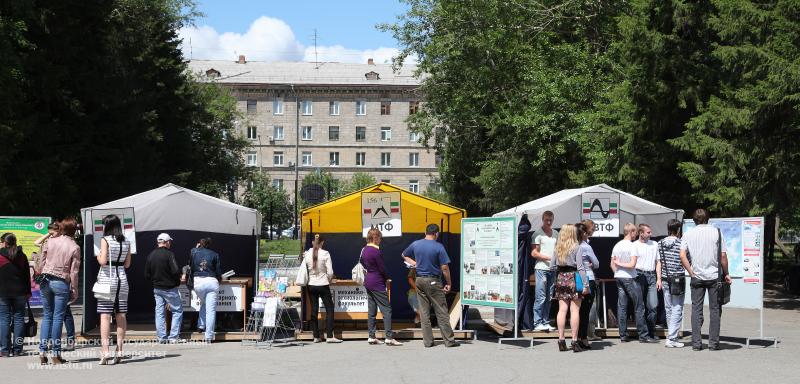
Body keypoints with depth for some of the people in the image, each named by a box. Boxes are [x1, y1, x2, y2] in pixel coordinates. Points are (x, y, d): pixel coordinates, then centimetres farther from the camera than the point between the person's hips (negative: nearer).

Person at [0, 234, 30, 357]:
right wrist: (28, 292, 16)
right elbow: (27, 275, 9)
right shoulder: (22, 256, 6)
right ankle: (17, 349, 3)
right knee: (19, 319, 5)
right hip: (20, 292, 3)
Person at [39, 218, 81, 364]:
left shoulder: (50, 242, 3)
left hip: (46, 281, 3)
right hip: (62, 283, -3)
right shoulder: (75, 248, -4)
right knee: (58, 318, 1)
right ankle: (56, 354, 1)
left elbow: (41, 263, 7)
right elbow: (74, 272, -6)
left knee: (47, 316, 10)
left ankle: (42, 352, 5)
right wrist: (74, 290, 2)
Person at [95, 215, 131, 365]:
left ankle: (105, 352, -12)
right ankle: (119, 351, 10)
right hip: (122, 279, 5)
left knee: (105, 316, -5)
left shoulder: (105, 240, -7)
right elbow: (127, 264, 10)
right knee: (121, 316, 7)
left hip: (107, 279, -5)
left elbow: (103, 261, -15)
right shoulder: (126, 242, 7)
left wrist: (98, 256, 5)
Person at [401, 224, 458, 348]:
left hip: (419, 280, 5)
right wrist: (449, 283, -5)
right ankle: (449, 340, 4)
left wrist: (414, 263, 12)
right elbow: (444, 267, -13)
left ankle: (428, 341, 9)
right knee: (441, 312, 1)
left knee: (424, 312, 8)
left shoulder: (415, 244, 4)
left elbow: (404, 255, 21)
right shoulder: (438, 247, -11)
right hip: (433, 281, -5)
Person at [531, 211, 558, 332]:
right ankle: (537, 323, -7)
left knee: (549, 298, 8)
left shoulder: (556, 234, 16)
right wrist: (548, 257, -14)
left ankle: (546, 322, 13)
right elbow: (534, 253, -6)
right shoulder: (538, 233, -2)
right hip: (541, 268, -6)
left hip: (553, 269, 6)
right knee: (540, 297, -9)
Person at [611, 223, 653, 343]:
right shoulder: (632, 246, -13)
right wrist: (621, 264, -5)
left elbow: (612, 264, 11)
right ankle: (642, 335, 1)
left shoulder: (617, 246, 8)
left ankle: (623, 335, 8)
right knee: (639, 307, 0)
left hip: (618, 278, 7)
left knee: (621, 307, 7)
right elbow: (632, 265, -18)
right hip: (630, 279, -7)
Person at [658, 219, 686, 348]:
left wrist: (659, 279, 12)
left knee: (668, 308, 12)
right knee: (677, 308, -3)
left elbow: (659, 262, 8)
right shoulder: (681, 243, -9)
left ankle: (672, 335, 19)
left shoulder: (661, 243, 5)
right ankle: (672, 338, -8)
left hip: (665, 279, 5)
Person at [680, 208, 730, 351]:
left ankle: (696, 343, 2)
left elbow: (682, 256, -6)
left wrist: (691, 273, -2)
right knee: (715, 310, 6)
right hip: (714, 276, -1)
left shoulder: (689, 234, 3)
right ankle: (713, 343, 5)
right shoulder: (716, 232, 0)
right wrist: (726, 274, 6)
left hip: (697, 277, 1)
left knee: (696, 309, 5)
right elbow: (723, 256, -3)